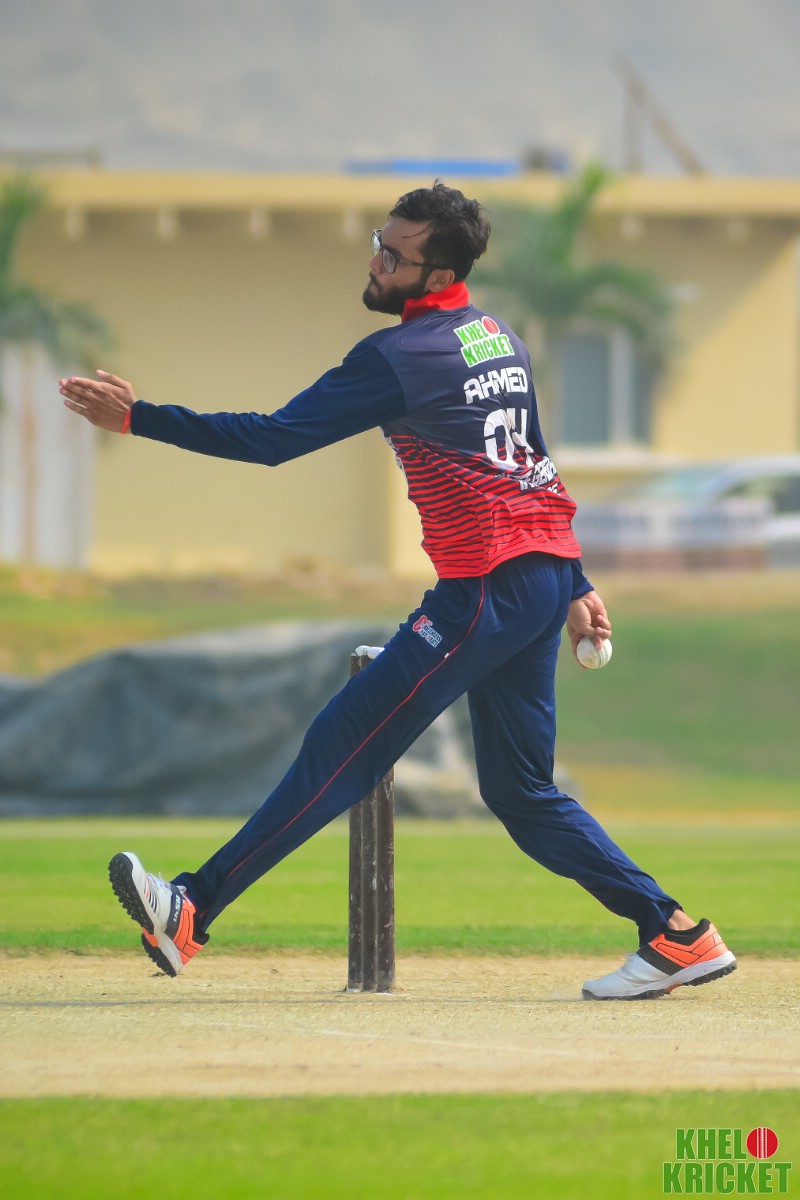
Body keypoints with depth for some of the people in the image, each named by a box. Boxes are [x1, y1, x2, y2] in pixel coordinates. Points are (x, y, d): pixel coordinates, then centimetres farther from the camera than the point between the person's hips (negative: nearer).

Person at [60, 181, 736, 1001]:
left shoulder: (402, 356, -12)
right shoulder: (500, 339, 16)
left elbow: (274, 439, -15)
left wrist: (138, 419, -16)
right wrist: (574, 587, 24)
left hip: (486, 587, -9)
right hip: (547, 579, 9)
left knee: (344, 749, -8)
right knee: (520, 794, 15)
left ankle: (191, 912, -9)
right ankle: (676, 936, 12)